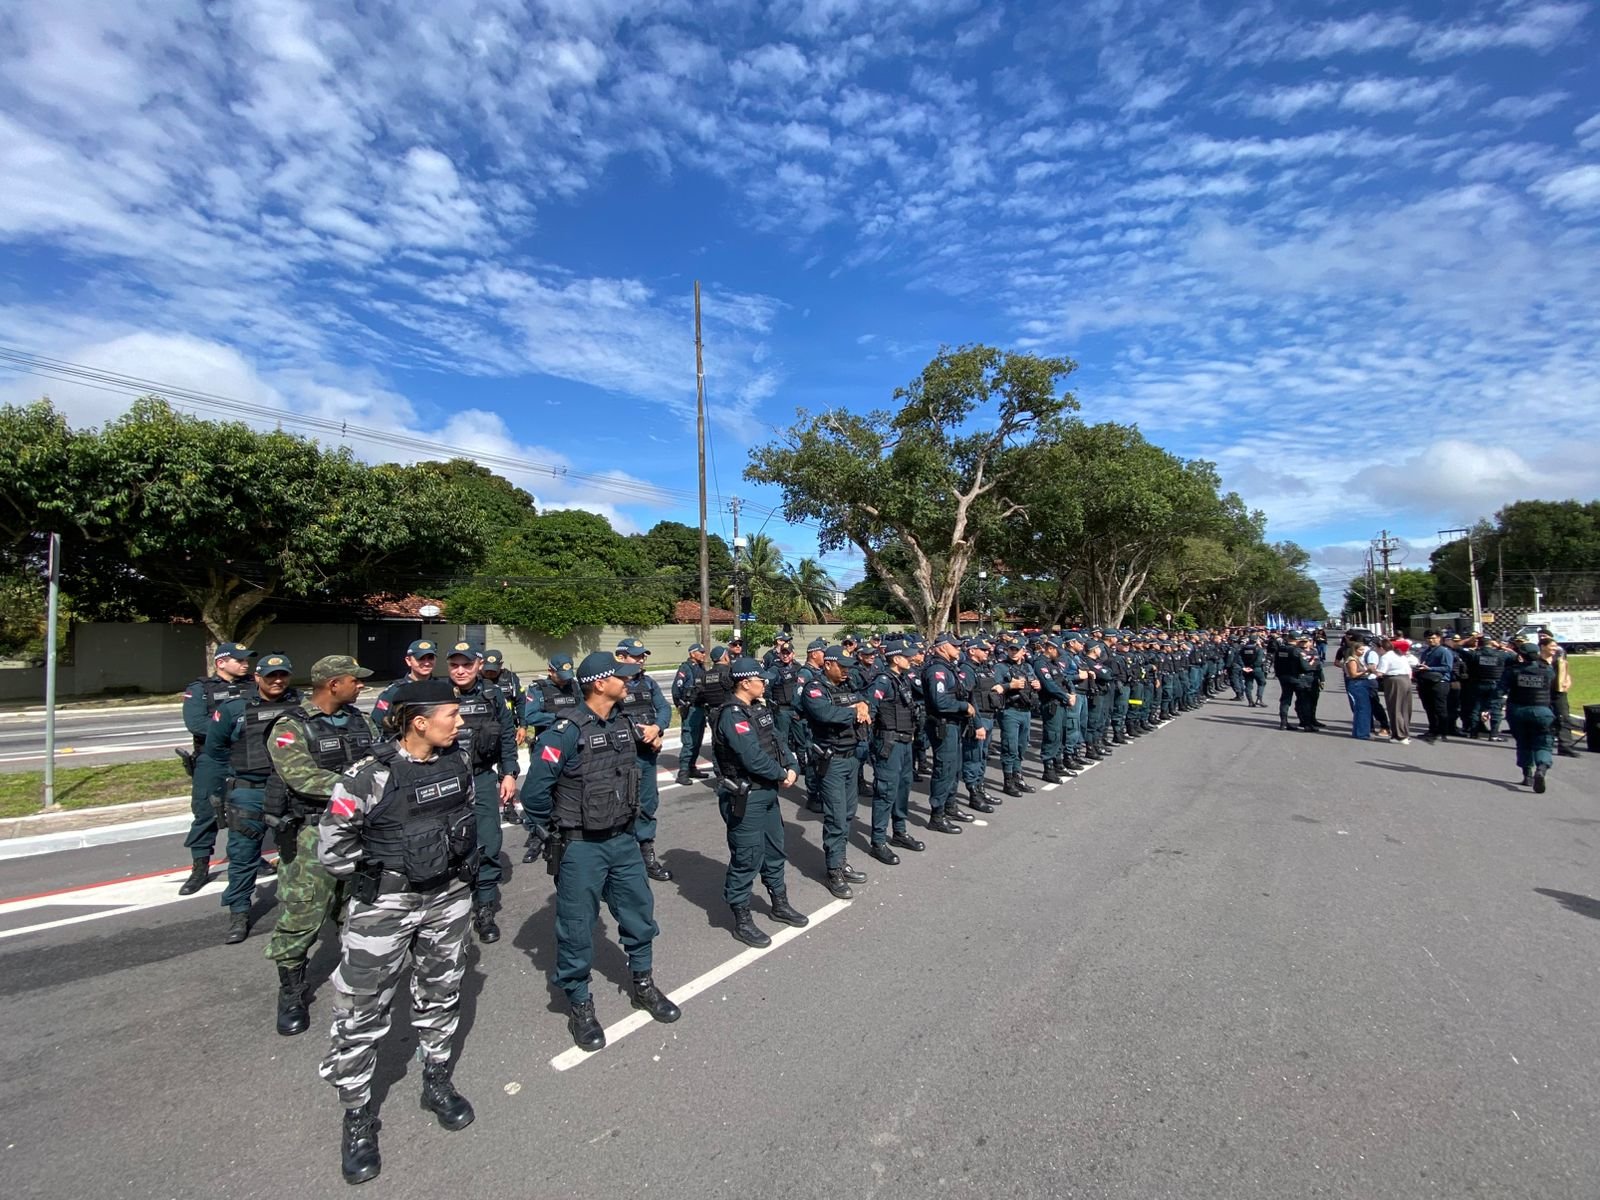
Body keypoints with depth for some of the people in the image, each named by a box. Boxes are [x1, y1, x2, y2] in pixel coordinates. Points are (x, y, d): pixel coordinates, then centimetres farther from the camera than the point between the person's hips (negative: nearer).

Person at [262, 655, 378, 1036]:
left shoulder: (360, 721, 9)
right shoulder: (291, 728, -11)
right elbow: (303, 778, -23)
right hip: (312, 834, -5)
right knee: (301, 917, 0)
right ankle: (291, 992, 21)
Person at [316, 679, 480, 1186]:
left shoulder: (460, 759, -4)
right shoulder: (370, 776, -21)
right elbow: (332, 840, -13)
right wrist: (369, 877, -7)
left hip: (449, 897, 5)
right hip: (385, 905, -5)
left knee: (441, 992, 20)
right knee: (362, 1011, 6)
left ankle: (436, 1081, 41)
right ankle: (357, 1114, 28)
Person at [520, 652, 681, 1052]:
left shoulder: (622, 723, 1)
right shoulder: (567, 731, -21)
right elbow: (535, 789, -18)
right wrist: (550, 833, -5)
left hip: (622, 840, 7)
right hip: (580, 847, -7)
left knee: (639, 910, 17)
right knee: (577, 927, 8)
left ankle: (643, 985, 37)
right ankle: (580, 1004, 29)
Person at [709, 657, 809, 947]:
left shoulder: (759, 709, 8)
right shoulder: (732, 715, -21)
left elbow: (778, 741, 9)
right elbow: (753, 758, -27)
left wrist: (791, 767, -9)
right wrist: (782, 774, -13)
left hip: (767, 792, 9)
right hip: (743, 797, -9)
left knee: (774, 850, 21)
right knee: (747, 858, 1)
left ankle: (780, 904, 38)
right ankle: (742, 920, 16)